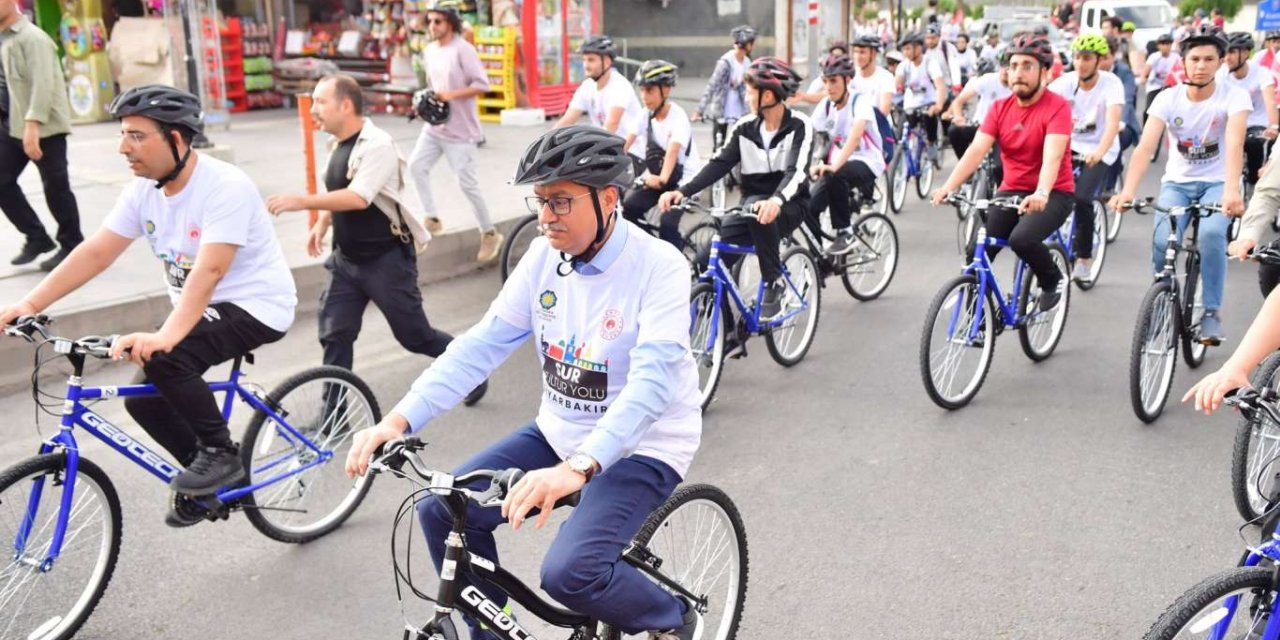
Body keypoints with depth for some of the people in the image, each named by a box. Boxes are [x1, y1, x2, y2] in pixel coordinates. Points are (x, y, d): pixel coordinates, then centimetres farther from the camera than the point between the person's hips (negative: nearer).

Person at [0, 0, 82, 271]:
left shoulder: (32, 38, -11)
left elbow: (43, 83, -20)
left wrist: (32, 123, -28)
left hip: (44, 126, -8)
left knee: (55, 187, 0)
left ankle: (71, 246, 12)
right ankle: (37, 237, 19)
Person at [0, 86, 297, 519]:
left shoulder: (225, 187, -25)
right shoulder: (143, 191, -1)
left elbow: (209, 270, -35)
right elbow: (94, 254, -3)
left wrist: (166, 336, -47)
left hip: (255, 306, -8)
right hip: (199, 308, 8)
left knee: (163, 359, -28)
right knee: (144, 398, 1)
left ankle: (221, 454, -8)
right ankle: (212, 477, 21)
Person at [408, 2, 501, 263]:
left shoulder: (463, 49, -14)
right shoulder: (429, 51, 10)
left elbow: (482, 84, -18)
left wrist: (450, 95, -24)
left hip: (460, 129, -8)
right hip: (434, 125, 8)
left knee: (467, 182, -5)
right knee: (416, 165, -2)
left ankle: (490, 233, 9)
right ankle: (433, 218, 11)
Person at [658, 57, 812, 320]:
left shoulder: (799, 126, -11)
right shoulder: (745, 128, 3)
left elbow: (797, 171, -25)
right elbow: (719, 163, -6)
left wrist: (775, 201, -46)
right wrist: (682, 192, -22)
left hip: (789, 205, -4)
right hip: (752, 203, 5)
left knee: (759, 213, -40)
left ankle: (774, 283, -19)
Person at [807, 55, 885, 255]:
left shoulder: (860, 101, -15)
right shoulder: (825, 106, 1)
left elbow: (856, 135, -32)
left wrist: (834, 165, -46)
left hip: (867, 163, -5)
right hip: (837, 165, 5)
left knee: (834, 175, -37)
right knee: (810, 206, -18)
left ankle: (845, 232, -20)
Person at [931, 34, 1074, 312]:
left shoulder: (1057, 107, -13)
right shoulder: (1000, 108, 0)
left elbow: (1052, 155, -28)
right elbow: (976, 150, -11)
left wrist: (1041, 193, -47)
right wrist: (948, 187, -27)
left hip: (1053, 194, -5)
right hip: (1011, 191, 5)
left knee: (1022, 238, -30)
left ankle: (1053, 280, 2)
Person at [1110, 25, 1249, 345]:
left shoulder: (1234, 97, -14)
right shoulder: (1167, 99, -10)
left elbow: (1235, 143, -31)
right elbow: (1145, 146, -24)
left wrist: (1232, 190, -49)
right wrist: (1128, 191, -41)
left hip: (1216, 183, -1)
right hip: (1177, 183, 1)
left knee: (1211, 234, -31)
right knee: (1162, 242, -24)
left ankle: (1212, 311, -15)